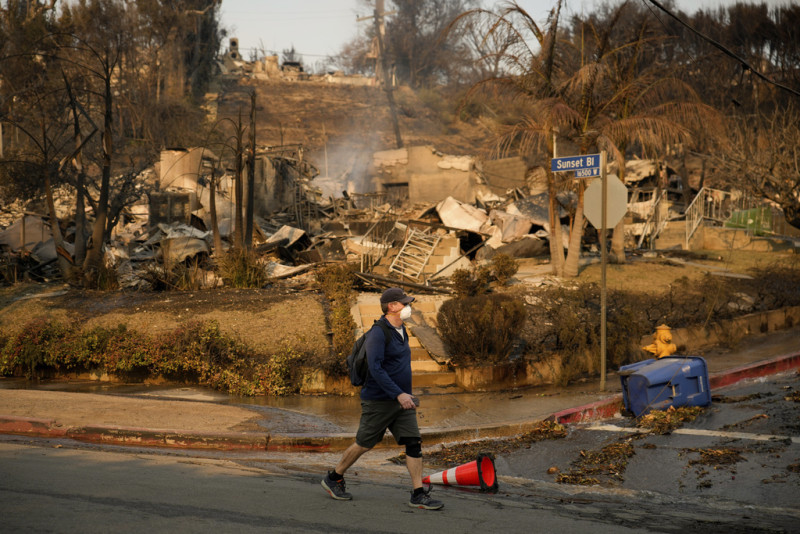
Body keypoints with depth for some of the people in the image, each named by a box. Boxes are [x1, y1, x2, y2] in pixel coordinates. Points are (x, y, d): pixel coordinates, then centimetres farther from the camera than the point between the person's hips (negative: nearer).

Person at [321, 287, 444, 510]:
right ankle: (333, 478, 26)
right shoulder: (378, 333, -17)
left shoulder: (401, 331, 12)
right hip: (379, 400, -8)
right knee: (364, 444, 5)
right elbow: (375, 369, -26)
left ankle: (419, 495, -1)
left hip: (401, 400, 8)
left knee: (414, 443, -3)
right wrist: (399, 394, -31)